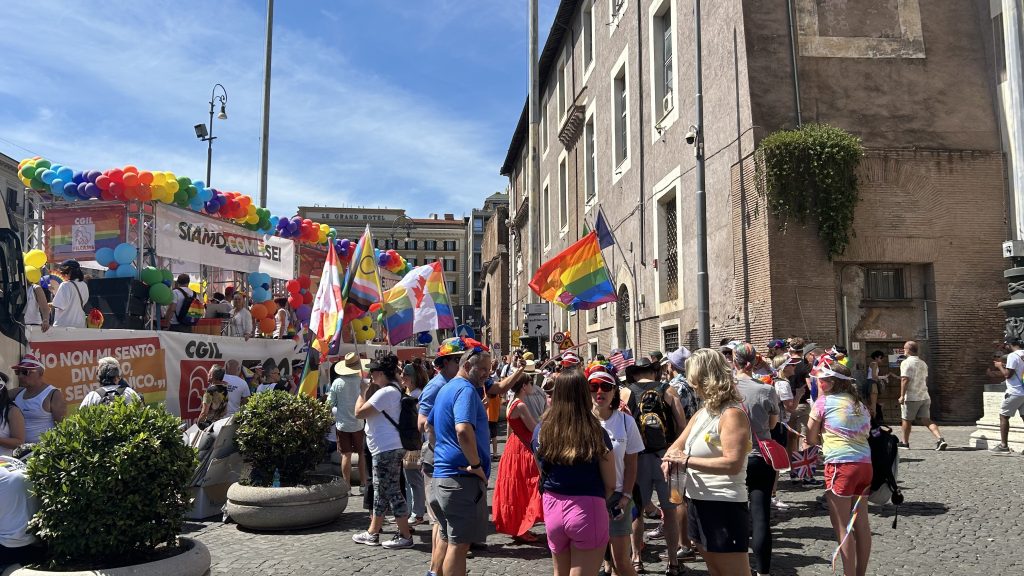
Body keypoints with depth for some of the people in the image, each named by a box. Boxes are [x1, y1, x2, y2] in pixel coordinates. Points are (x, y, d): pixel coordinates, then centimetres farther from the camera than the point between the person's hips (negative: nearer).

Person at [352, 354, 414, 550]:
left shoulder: (386, 392, -18)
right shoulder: (393, 390, 15)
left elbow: (359, 412, -17)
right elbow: (370, 413, 21)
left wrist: (363, 391, -6)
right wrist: (367, 391, 14)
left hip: (386, 449, -11)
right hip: (387, 448, 11)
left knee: (391, 491, -4)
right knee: (381, 491, 17)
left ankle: (405, 536, 2)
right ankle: (372, 533, 27)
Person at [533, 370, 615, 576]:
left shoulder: (541, 430, -5)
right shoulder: (596, 433, -13)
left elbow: (543, 473, 5)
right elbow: (610, 484, -6)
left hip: (552, 509, 4)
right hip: (587, 511, -4)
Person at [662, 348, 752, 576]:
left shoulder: (732, 414, -17)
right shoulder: (702, 413, 11)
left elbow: (733, 464, -27)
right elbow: (676, 446, 14)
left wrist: (687, 460, -23)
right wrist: (673, 457, -11)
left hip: (724, 506, -9)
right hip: (698, 504, 9)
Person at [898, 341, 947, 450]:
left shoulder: (906, 362, -12)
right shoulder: (923, 363, 14)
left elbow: (905, 380, -19)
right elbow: (926, 380, 22)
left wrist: (902, 395, -18)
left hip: (911, 397, -7)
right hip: (924, 397, 7)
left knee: (906, 420, 7)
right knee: (927, 420, 4)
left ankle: (905, 442, 17)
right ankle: (940, 439, -13)